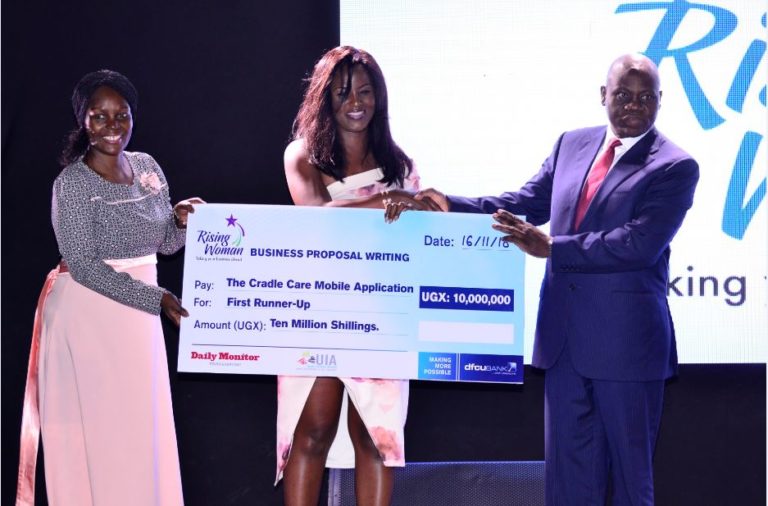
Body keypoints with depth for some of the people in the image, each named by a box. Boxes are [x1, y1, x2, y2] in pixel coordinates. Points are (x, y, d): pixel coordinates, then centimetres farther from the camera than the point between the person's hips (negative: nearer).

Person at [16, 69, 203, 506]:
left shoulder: (148, 167, 6)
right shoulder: (73, 184, -13)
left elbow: (165, 244, 12)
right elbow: (84, 266, -18)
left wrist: (182, 220, -11)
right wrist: (156, 298, -23)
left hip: (136, 315, 6)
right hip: (89, 314, -6)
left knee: (144, 425, 10)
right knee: (95, 427, 0)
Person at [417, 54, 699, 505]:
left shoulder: (675, 167, -9)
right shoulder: (572, 145, 9)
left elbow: (639, 244, -19)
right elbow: (524, 204, 9)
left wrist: (550, 246, -22)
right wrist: (451, 206, -5)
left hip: (626, 339, -5)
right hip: (564, 334, 5)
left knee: (630, 468, 8)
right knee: (567, 467, 12)